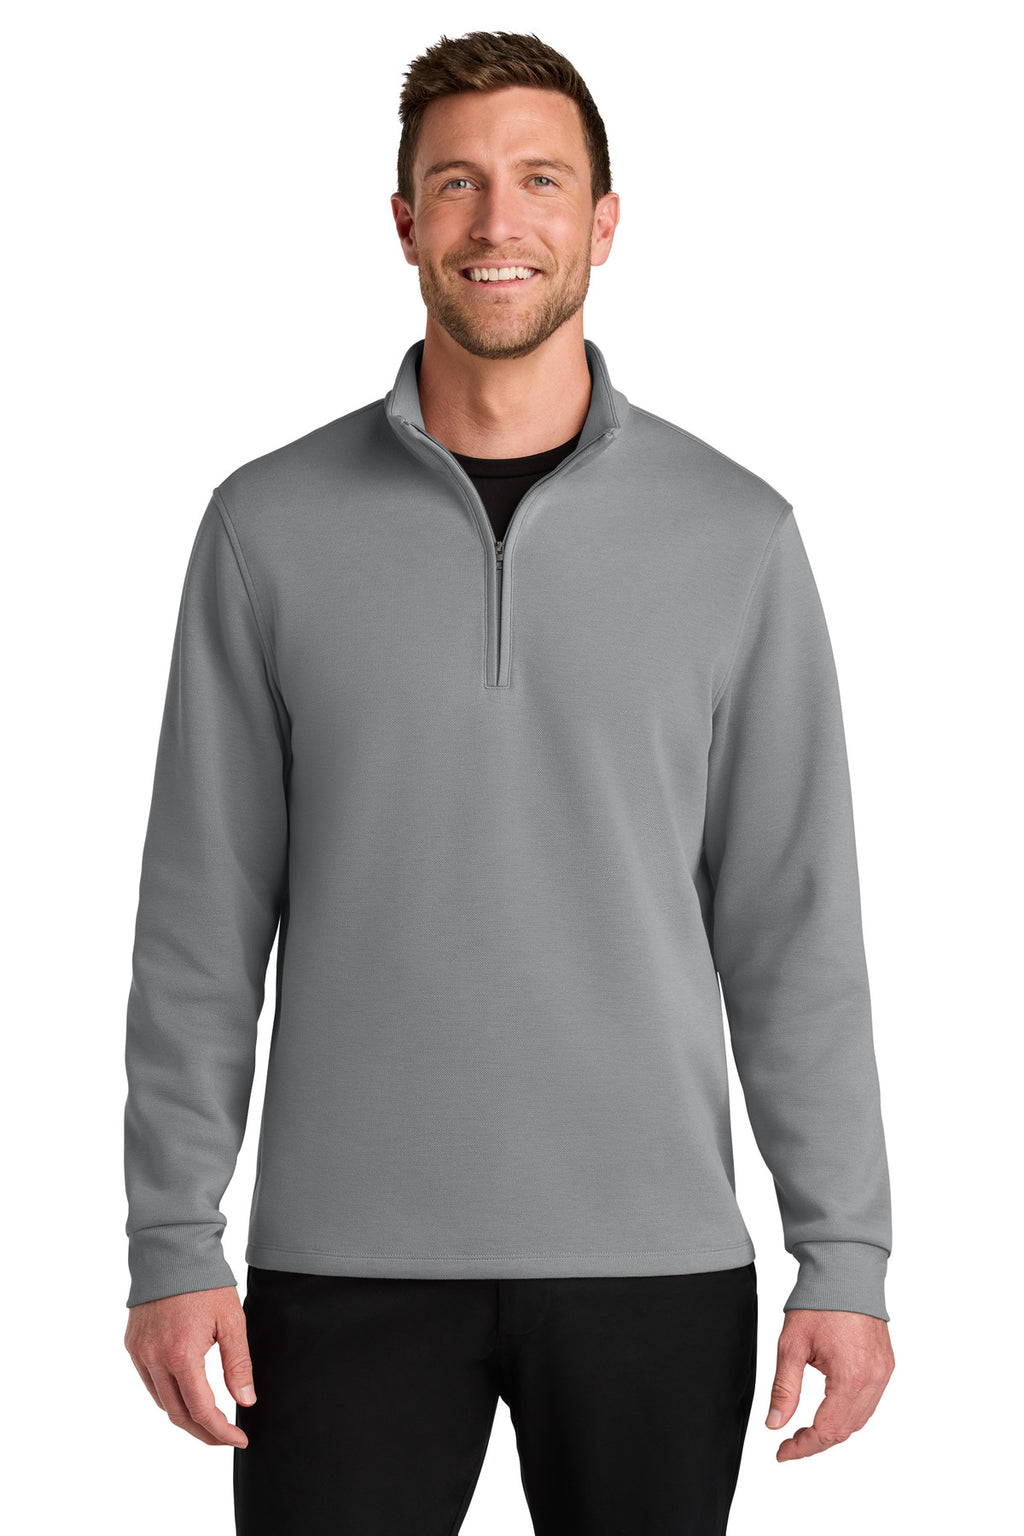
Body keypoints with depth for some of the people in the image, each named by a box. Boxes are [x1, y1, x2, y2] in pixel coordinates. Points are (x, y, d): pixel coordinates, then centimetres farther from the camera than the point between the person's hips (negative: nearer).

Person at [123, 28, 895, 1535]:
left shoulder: (734, 535, 2)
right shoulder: (273, 526, 2)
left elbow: (793, 926, 3)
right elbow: (202, 918, 3)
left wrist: (848, 1255, -2)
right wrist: (174, 1243, -2)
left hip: (654, 1254, 1)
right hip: (349, 1254, 0)